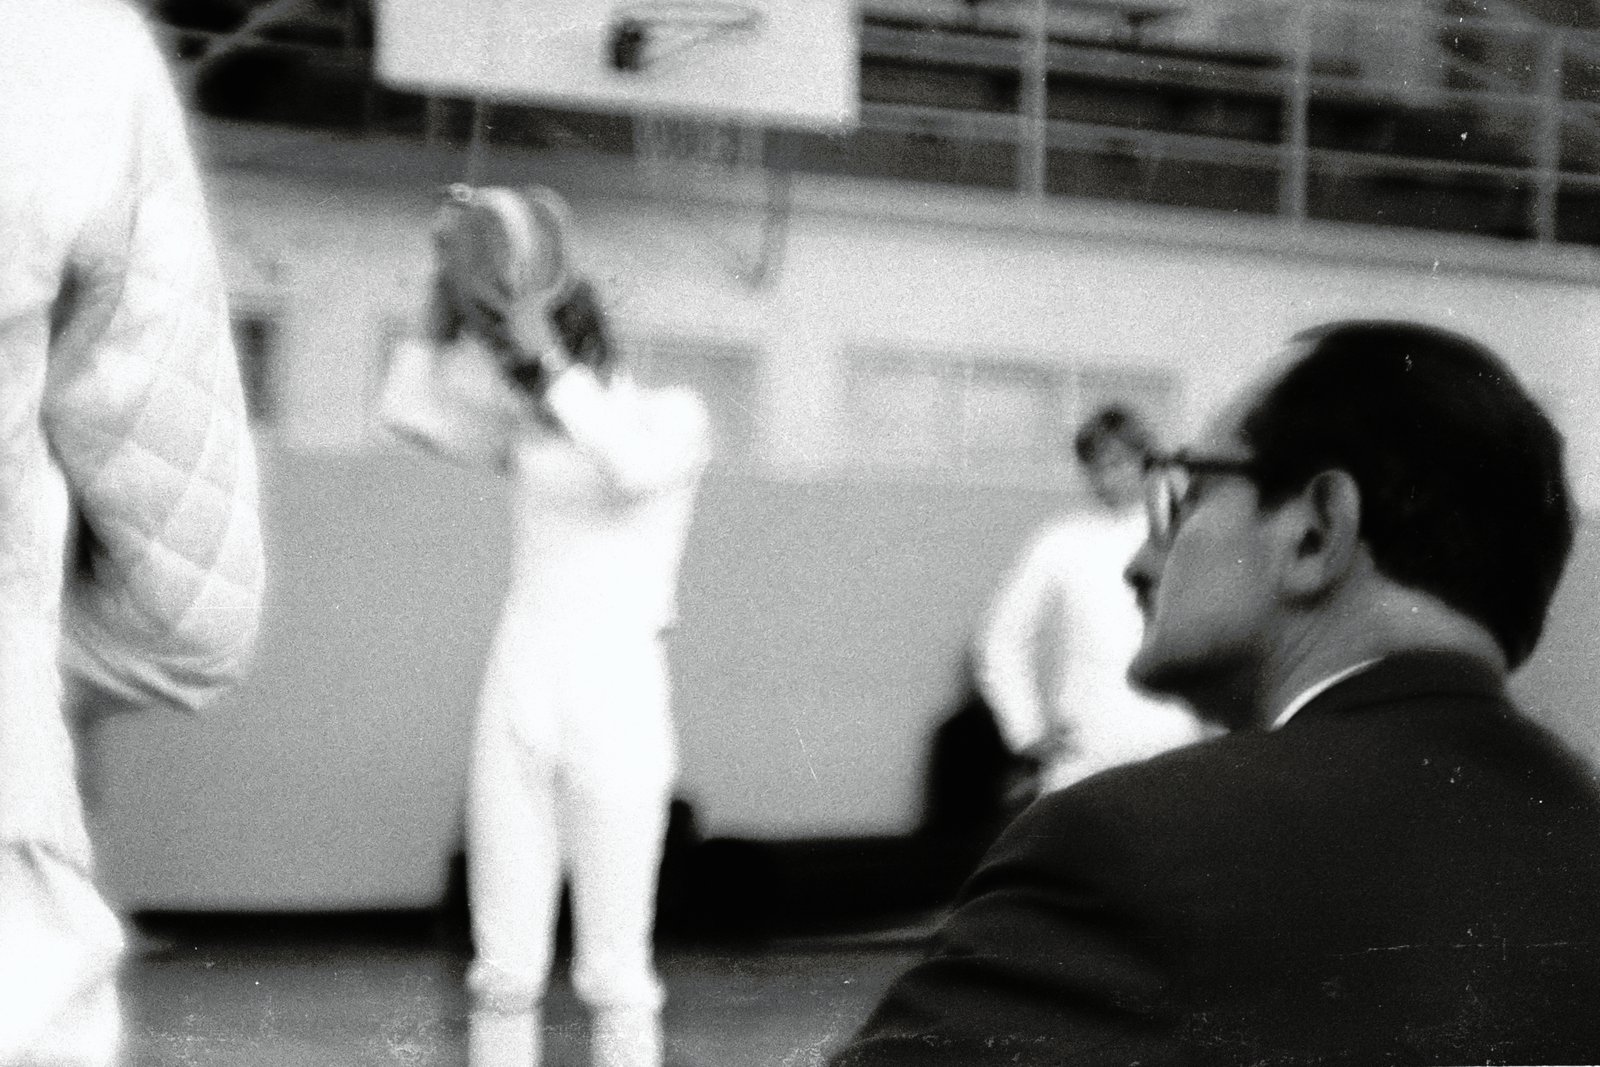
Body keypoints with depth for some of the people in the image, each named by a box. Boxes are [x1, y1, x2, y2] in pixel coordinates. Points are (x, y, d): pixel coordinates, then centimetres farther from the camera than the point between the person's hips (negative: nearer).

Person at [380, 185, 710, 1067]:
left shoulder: (672, 416, -1)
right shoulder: (523, 433, 11)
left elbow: (634, 467, -23)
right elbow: (410, 409, -2)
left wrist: (544, 356, -21)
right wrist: (452, 293, -8)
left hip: (616, 704, -4)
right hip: (515, 703, 4)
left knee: (613, 968, -1)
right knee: (504, 966, 4)